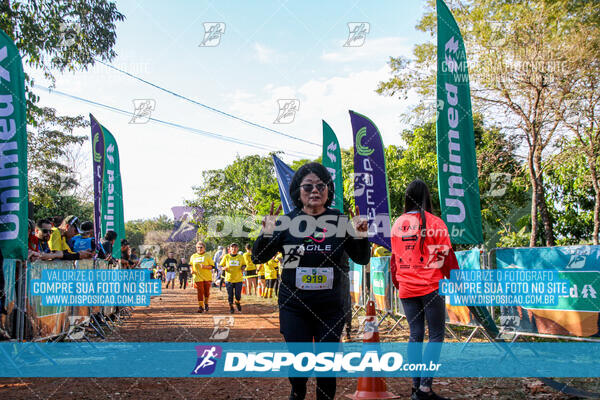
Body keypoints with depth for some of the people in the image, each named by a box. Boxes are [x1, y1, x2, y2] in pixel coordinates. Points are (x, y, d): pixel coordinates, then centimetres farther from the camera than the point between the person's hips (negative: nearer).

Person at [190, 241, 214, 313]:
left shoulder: (207, 256, 1)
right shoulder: (193, 256, 9)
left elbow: (212, 266, -2)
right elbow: (191, 265, 21)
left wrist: (205, 266, -20)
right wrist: (192, 270, 1)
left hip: (207, 277, -1)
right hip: (198, 277, 1)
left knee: (206, 291, 5)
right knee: (200, 292, -4)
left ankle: (206, 303, 29)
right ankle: (200, 306, 0)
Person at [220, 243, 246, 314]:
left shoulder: (241, 257, 4)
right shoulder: (226, 256, 2)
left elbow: (244, 265, 17)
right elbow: (221, 266, 7)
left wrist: (243, 267, -6)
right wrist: (224, 268, -15)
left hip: (238, 279, 0)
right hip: (229, 279, 0)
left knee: (238, 295, -2)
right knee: (230, 295, 3)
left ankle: (238, 303, 30)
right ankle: (231, 307, 23)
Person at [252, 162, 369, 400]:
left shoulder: (341, 221, 0)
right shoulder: (287, 222, -2)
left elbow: (362, 259, 6)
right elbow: (258, 258, 0)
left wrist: (360, 237, -14)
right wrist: (267, 234, -19)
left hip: (330, 307, 1)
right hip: (294, 306, 0)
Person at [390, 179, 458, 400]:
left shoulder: (397, 224, 7)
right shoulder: (434, 223, -7)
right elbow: (446, 255, -5)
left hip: (406, 289, 5)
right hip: (431, 288, -5)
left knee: (415, 335, 10)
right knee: (436, 335, 1)